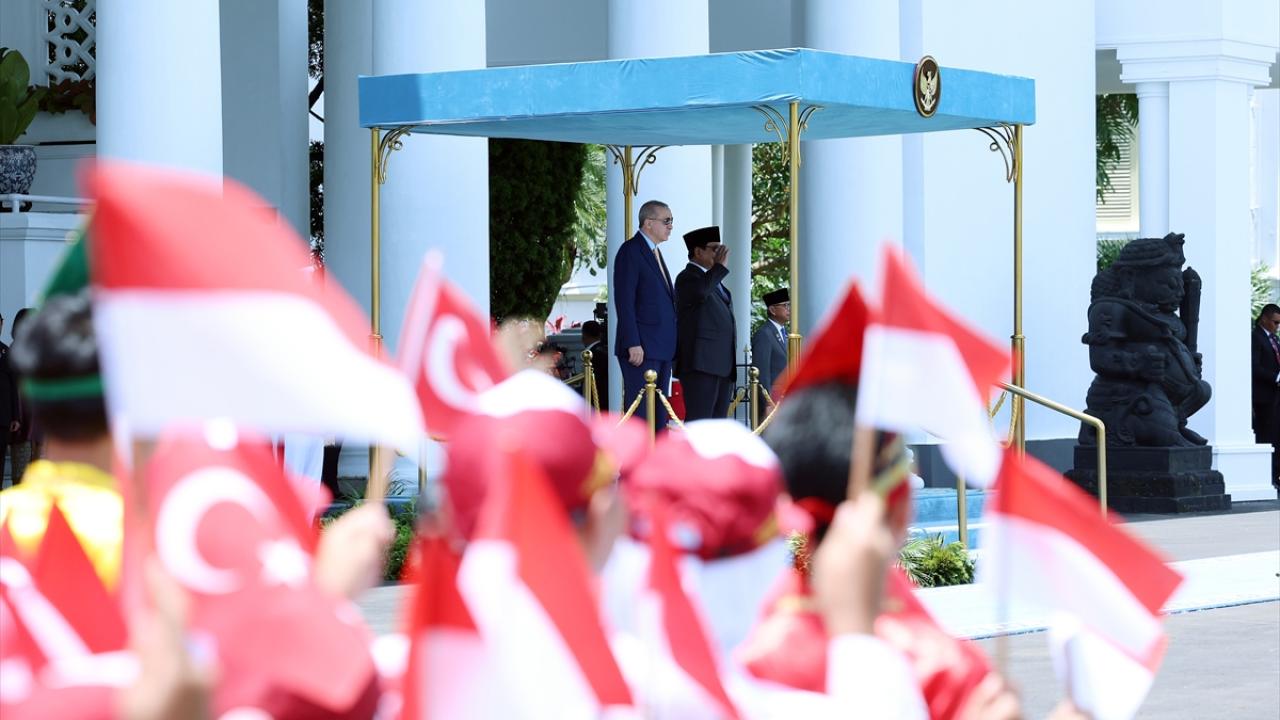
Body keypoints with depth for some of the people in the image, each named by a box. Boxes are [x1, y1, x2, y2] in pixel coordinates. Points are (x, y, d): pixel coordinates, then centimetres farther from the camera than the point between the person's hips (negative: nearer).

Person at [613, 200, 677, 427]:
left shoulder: (655, 253, 20)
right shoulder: (630, 251, -8)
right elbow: (624, 301, -14)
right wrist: (633, 344, -20)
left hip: (661, 348, 9)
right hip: (641, 348, -9)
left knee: (659, 415, 9)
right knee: (640, 411, -10)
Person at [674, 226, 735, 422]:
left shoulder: (714, 280, 25)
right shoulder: (688, 277, -4)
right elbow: (699, 291, -29)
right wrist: (721, 266, -16)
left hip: (723, 366, 9)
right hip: (701, 364, -9)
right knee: (698, 421, -15)